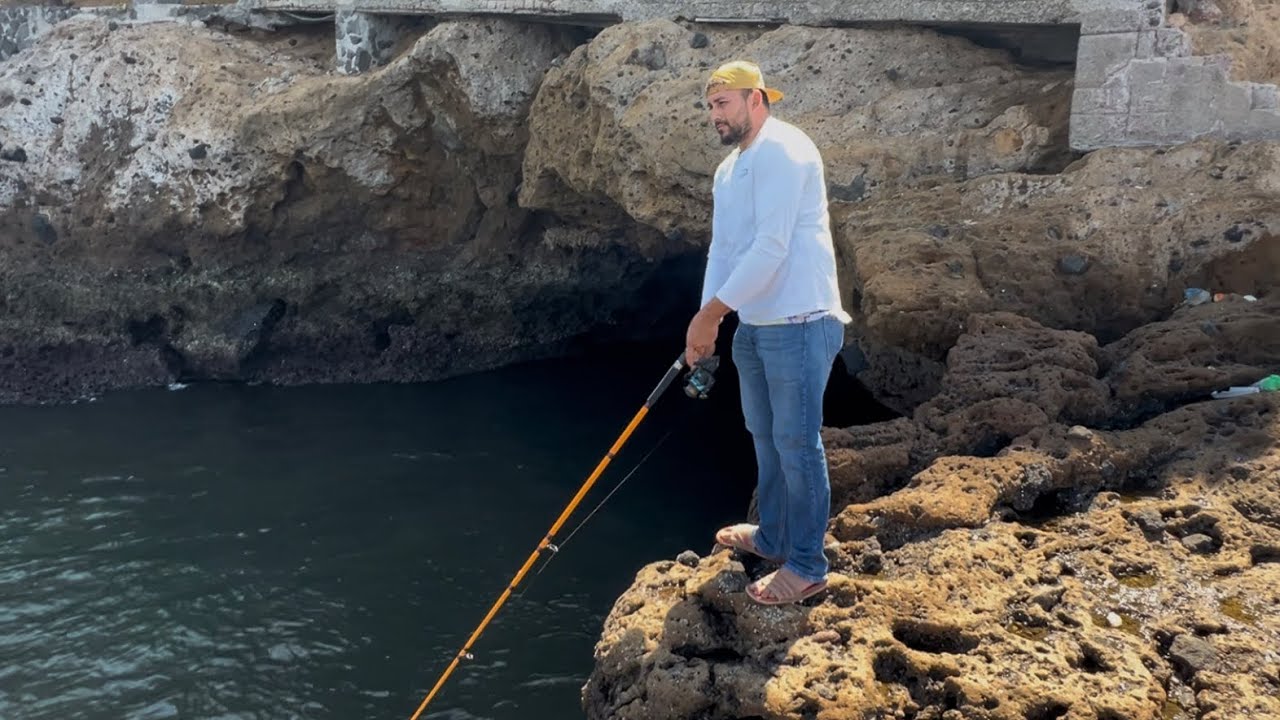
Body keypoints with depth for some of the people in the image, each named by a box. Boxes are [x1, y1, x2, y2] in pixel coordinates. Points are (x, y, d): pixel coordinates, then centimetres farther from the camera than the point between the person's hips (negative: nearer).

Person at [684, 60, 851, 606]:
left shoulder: (781, 151, -15)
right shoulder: (728, 170, 16)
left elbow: (771, 248, -22)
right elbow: (721, 250, 15)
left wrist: (710, 311, -17)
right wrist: (705, 326, 5)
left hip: (798, 324, -10)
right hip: (753, 325, 10)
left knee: (796, 443, -3)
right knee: (765, 436, 20)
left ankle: (807, 567, 9)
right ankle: (772, 537, 36)